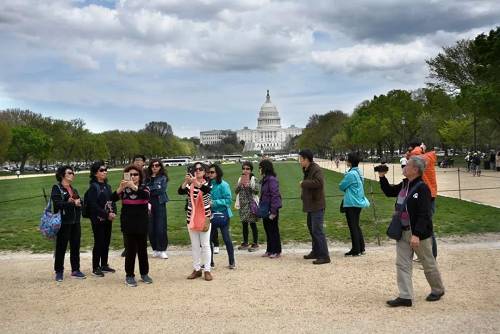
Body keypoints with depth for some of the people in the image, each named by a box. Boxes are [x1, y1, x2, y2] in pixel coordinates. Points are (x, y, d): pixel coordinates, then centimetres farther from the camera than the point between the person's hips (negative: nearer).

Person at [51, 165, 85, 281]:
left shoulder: (74, 190, 18)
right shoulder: (56, 188, -4)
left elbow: (80, 203, 12)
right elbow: (57, 203, -17)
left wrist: (78, 203, -10)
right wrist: (72, 203, -12)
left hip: (75, 222, 7)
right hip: (63, 222, -7)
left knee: (75, 246, 10)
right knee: (61, 247, 0)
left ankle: (75, 270, 19)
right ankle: (59, 272, 10)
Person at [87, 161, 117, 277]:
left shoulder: (107, 186, 12)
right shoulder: (93, 187, -9)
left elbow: (112, 200, 12)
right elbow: (93, 205, -15)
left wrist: (113, 213, -5)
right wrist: (106, 214, -17)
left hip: (108, 219, 7)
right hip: (98, 220, -7)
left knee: (106, 242, 11)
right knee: (99, 243, -2)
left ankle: (104, 265, 23)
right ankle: (96, 268, 8)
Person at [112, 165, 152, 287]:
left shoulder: (144, 187, 2)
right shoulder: (124, 189, 3)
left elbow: (146, 196, -21)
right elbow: (113, 199, -12)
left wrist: (134, 187, -32)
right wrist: (120, 188, -28)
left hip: (142, 224, 1)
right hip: (128, 224, -1)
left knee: (142, 249, 9)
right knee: (130, 250, -1)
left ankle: (144, 274, 22)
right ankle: (129, 276, 9)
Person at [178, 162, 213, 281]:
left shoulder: (207, 183, -3)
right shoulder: (189, 184, 3)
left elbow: (206, 190, -27)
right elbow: (180, 192, -16)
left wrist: (195, 182, -43)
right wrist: (186, 181, -34)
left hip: (205, 217, -3)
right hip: (191, 217, 3)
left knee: (205, 244, 0)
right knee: (194, 245, 9)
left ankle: (207, 270, 6)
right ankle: (196, 269, 17)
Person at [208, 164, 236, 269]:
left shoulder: (223, 185, -12)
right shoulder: (209, 184, 3)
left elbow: (228, 200, -17)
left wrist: (214, 203, -21)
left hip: (223, 214, -6)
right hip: (211, 215, 6)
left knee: (226, 238, 0)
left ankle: (232, 262, 14)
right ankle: (210, 261, 21)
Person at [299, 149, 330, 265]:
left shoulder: (316, 169, -17)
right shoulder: (307, 170, 14)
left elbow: (319, 182, -33)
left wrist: (303, 183, -22)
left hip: (316, 205, -11)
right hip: (310, 204, 11)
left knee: (317, 230, -12)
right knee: (311, 228, 19)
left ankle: (324, 256, -9)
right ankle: (316, 252, 32)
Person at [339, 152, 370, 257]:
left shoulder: (351, 174, -19)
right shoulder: (358, 172, 8)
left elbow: (341, 186, -9)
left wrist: (345, 189, 9)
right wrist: (348, 189, 5)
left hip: (351, 204, -9)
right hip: (359, 202, 9)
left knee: (353, 227, -1)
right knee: (356, 226, 16)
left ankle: (356, 250, 5)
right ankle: (361, 248, 22)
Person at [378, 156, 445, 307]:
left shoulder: (422, 188, -19)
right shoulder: (404, 185, 6)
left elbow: (424, 214, -23)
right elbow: (389, 192, 24)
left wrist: (417, 234, -27)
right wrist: (382, 177, 10)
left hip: (420, 234, -8)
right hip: (403, 232, 8)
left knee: (428, 263, 11)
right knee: (402, 264, 3)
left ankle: (438, 290, 32)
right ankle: (405, 296, 7)